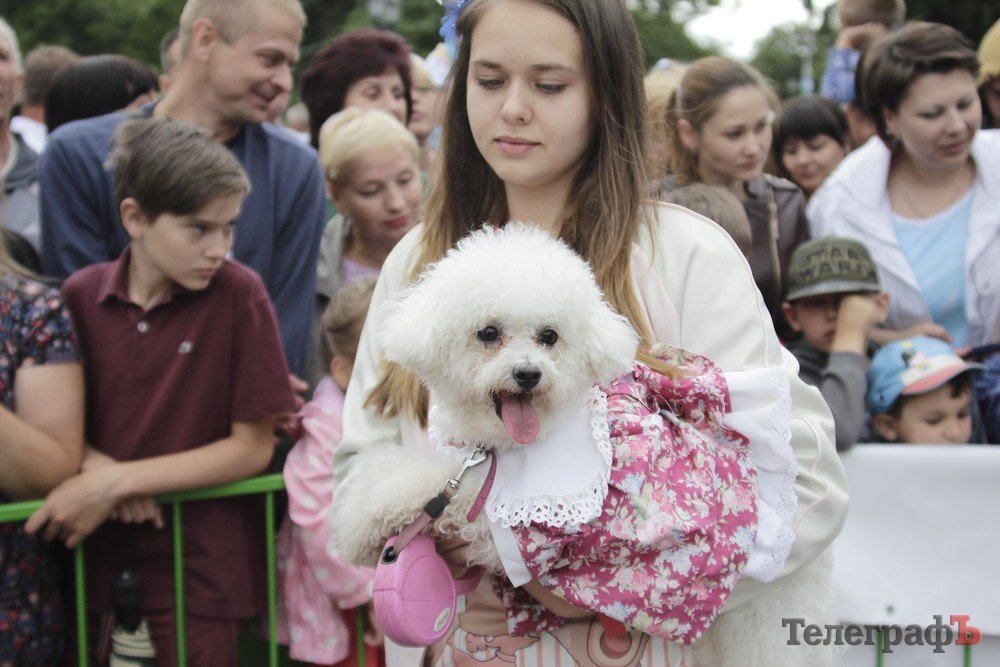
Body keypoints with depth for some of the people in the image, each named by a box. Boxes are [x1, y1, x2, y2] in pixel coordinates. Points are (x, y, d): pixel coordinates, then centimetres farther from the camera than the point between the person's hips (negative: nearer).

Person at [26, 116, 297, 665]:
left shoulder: (238, 293, -10)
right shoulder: (81, 295, -2)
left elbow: (252, 446, -8)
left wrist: (119, 480, -14)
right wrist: (96, 465, -13)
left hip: (200, 558, -3)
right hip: (96, 549, 3)